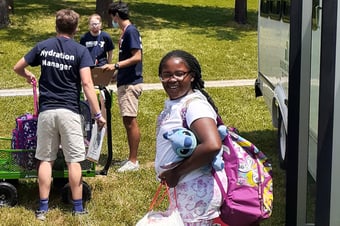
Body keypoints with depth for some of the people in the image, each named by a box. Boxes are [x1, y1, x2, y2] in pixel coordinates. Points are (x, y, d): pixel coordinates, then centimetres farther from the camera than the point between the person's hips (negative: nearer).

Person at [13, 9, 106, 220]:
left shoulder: (43, 46, 6)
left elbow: (18, 67, 14)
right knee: (74, 160, 4)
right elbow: (87, 83, -12)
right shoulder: (80, 50, -4)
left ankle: (43, 208, 12)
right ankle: (78, 207, 8)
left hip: (46, 111, 3)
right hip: (69, 111, -3)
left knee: (46, 159, 9)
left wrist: (29, 76, 36)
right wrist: (98, 114, -10)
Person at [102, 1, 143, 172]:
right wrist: (116, 71, 20)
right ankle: (131, 158, 19)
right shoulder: (125, 32, 16)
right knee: (128, 121, 12)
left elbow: (137, 57, -20)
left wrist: (115, 65, -21)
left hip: (130, 84, -10)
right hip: (124, 82, 10)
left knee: (130, 121, -7)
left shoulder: (130, 31, -13)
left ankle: (133, 161, -2)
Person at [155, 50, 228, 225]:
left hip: (197, 191, -9)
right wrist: (172, 174, 0)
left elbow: (212, 145, -34)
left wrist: (177, 172, -24)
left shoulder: (194, 104, -21)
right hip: (182, 188, 9)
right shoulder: (172, 103, 7)